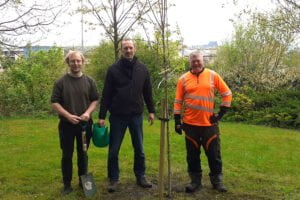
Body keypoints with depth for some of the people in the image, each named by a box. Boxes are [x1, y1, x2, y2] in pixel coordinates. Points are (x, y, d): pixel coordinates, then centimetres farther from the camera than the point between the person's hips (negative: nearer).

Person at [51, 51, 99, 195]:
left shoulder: (89, 81, 3)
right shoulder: (61, 82, -4)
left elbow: (95, 100, 6)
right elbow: (55, 103, -4)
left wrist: (88, 113, -12)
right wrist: (68, 115, -17)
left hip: (85, 124, 2)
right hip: (66, 124, -2)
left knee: (83, 154, 13)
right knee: (67, 155, 6)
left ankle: (83, 181, 27)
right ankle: (67, 184, 17)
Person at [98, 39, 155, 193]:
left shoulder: (142, 69, 3)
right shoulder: (113, 69, -4)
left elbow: (147, 92, 10)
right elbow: (106, 94, -4)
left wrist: (151, 111, 9)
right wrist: (102, 116, -7)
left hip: (136, 115, 2)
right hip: (117, 116, -2)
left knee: (139, 149, 11)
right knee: (114, 150, 6)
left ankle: (140, 176, 26)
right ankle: (113, 179, 21)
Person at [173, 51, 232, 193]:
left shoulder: (213, 76, 1)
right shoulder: (183, 79, 2)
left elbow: (227, 94, 6)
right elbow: (178, 101, 5)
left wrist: (221, 113, 0)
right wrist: (177, 120, 0)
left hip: (209, 123, 0)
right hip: (190, 124, 1)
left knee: (214, 154, 7)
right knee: (192, 155, 9)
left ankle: (217, 181, 23)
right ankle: (195, 180, 23)